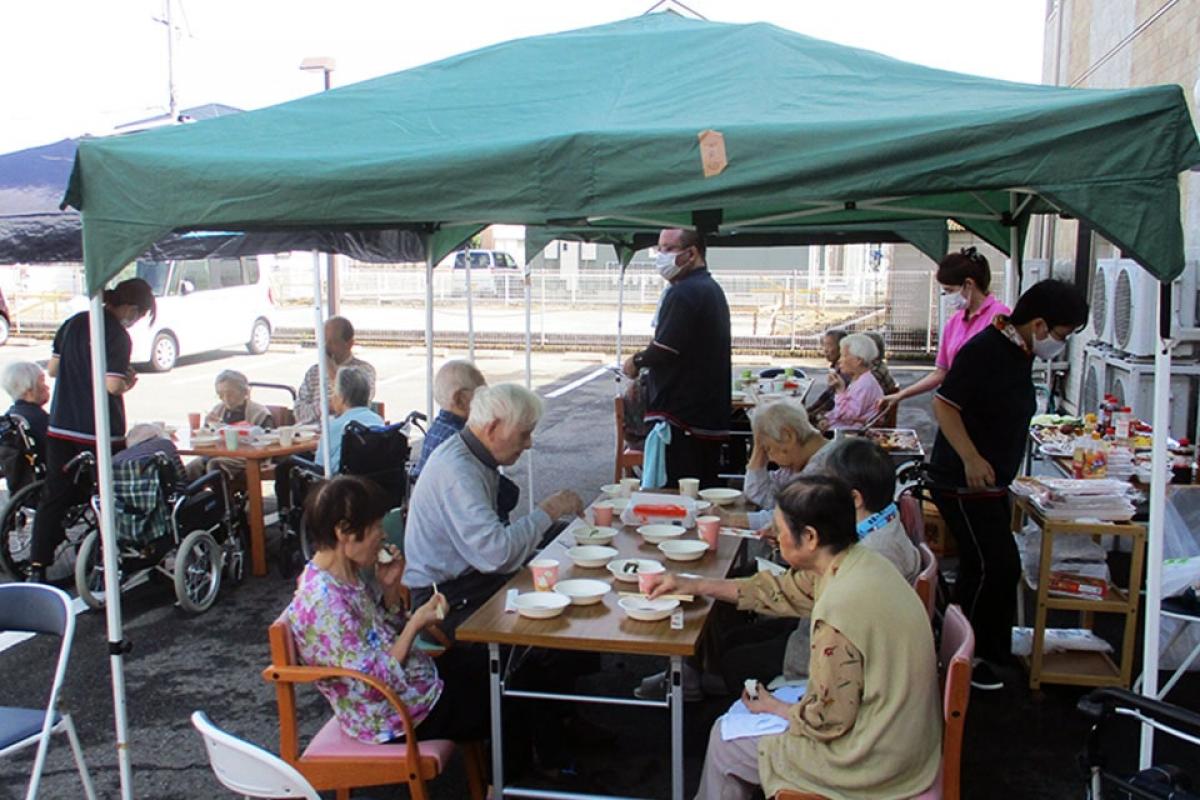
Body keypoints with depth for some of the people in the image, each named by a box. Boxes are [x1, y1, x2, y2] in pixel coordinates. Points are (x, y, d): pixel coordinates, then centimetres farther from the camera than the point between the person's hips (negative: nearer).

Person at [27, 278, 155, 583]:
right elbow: (112, 385, -21)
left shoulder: (74, 323, 7)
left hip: (61, 428, 6)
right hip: (100, 433, -6)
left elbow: (52, 369, 11)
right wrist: (128, 381, 0)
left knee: (53, 499, 10)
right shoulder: (118, 336, -14)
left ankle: (37, 567, 10)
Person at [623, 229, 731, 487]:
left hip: (679, 417, -10)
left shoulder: (683, 294, -16)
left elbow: (663, 350, -20)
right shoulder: (712, 289, 17)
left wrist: (636, 361, -1)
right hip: (711, 415, 10)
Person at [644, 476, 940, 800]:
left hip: (870, 761, -8)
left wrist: (772, 707, -2)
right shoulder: (860, 561, -5)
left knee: (725, 739, 9)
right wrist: (692, 585, 11)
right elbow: (783, 591, 9)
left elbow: (827, 720, -23)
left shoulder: (839, 609, -33)